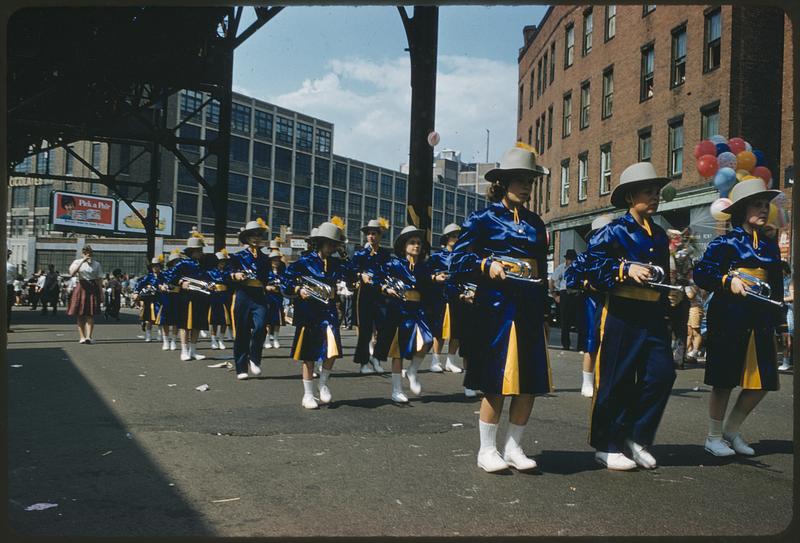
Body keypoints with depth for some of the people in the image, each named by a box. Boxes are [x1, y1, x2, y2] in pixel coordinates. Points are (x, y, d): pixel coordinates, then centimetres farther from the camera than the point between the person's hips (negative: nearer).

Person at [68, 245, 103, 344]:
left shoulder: (96, 264, 8)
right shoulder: (77, 262, 6)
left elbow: (98, 280, 9)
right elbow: (72, 273, -14)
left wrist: (101, 294, 5)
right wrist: (82, 261, -17)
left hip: (92, 289, -1)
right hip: (80, 288, 1)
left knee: (90, 314, -10)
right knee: (80, 315, 3)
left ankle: (88, 336, -16)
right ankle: (82, 337, 9)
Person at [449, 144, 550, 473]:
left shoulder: (535, 223, 16)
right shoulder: (483, 219, -1)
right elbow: (458, 262, -4)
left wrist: (544, 310, 17)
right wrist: (487, 265, -21)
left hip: (531, 310, 6)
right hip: (497, 308, -6)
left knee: (530, 383, 6)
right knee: (497, 384, -2)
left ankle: (513, 447, 20)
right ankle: (487, 450, 12)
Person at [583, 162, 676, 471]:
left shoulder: (660, 235, 16)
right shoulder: (614, 231, -5)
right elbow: (592, 264, -12)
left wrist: (667, 308, 19)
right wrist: (626, 269, -21)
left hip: (653, 316, 7)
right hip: (622, 315, -6)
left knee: (662, 375, -1)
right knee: (616, 381, 0)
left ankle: (637, 437, 16)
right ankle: (607, 447, 12)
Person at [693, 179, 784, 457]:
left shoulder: (770, 246, 15)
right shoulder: (725, 242, -3)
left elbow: (776, 285, 20)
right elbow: (701, 274, -9)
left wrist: (776, 316, 13)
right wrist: (728, 281, -23)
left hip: (760, 323, 6)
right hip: (729, 321, -6)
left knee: (761, 383, 6)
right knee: (724, 382, 1)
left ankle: (731, 430, 25)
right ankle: (714, 438, 17)